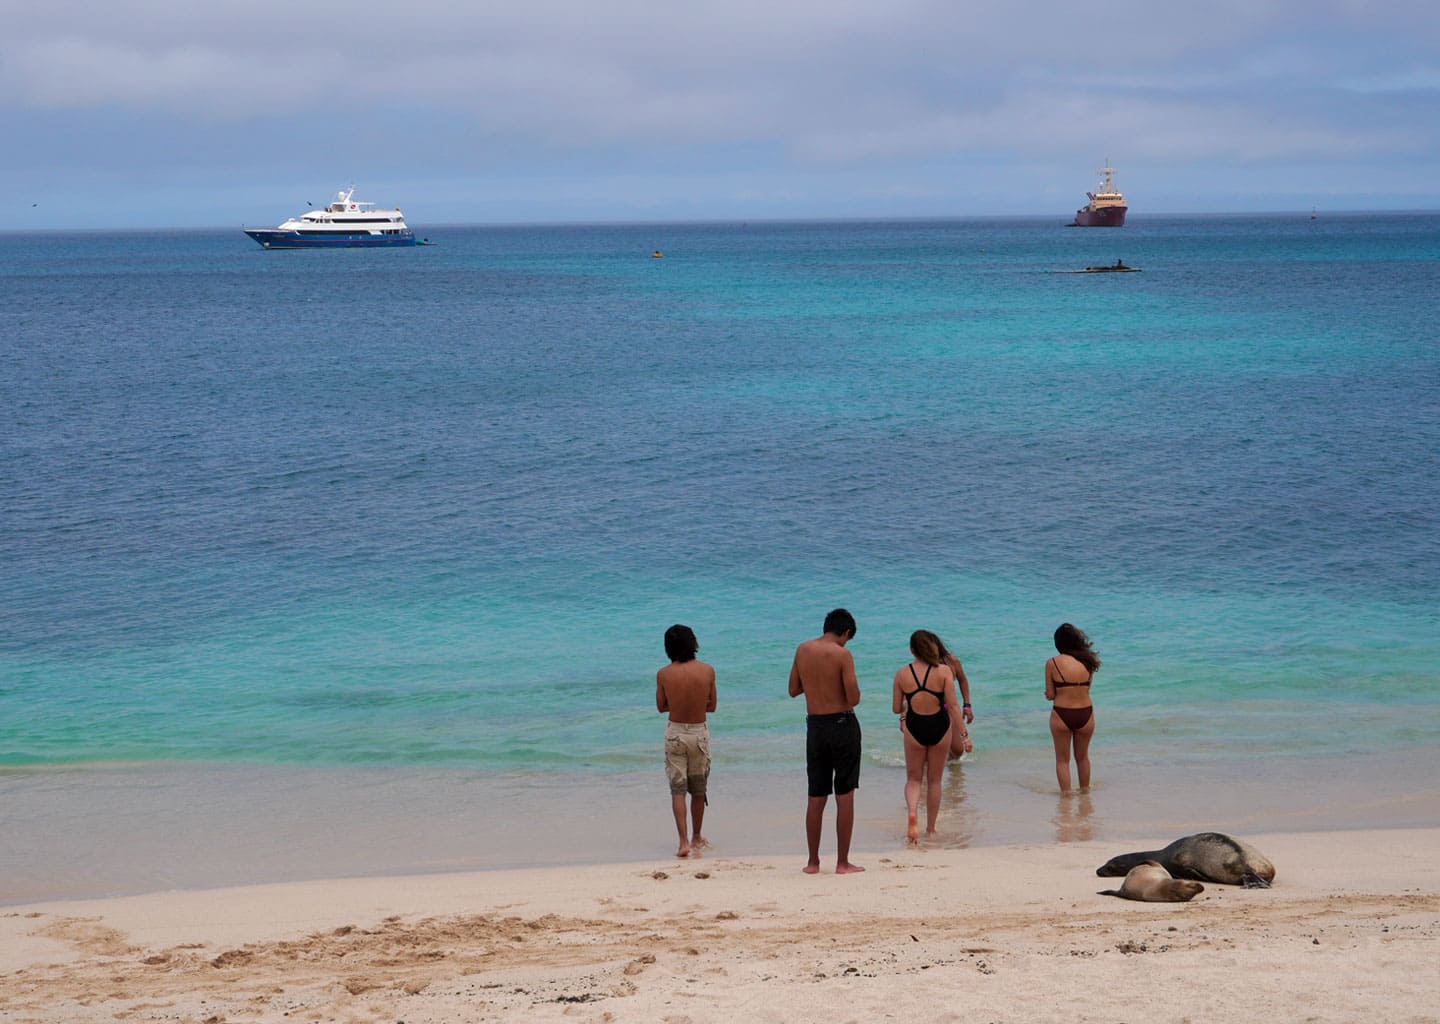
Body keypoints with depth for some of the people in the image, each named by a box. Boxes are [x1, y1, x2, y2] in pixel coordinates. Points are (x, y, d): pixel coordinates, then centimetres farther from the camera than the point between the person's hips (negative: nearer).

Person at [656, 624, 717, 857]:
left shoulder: (664, 674, -10)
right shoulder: (707, 671, -8)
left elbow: (661, 706, 2)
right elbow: (712, 706, 2)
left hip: (675, 733, -1)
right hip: (699, 733, 1)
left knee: (678, 789, 3)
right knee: (698, 789, 16)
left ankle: (684, 842, -9)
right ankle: (696, 837, 29)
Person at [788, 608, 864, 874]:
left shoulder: (802, 650, 2)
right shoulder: (842, 655, -13)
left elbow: (793, 690, 11)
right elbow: (854, 699, -16)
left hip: (815, 725, 4)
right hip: (842, 724, -4)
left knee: (816, 797, 13)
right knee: (845, 796, 3)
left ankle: (813, 861, 18)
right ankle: (842, 862, 4)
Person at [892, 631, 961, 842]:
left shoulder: (902, 674, -6)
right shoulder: (944, 671, -9)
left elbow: (896, 708, 0)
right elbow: (953, 704, -13)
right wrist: (963, 733, -8)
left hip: (914, 728, 0)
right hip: (939, 727, 0)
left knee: (913, 778, 14)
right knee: (934, 780, 15)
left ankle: (912, 812, -16)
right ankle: (930, 829, 23)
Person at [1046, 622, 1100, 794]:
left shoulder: (1053, 663, -10)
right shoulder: (1087, 662, -1)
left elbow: (1050, 695, -6)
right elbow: (1086, 688, 1)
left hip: (1061, 714, -3)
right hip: (1085, 714, 3)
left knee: (1062, 760, 12)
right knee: (1082, 757, 23)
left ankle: (1066, 792, 10)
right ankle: (1084, 790, 35)